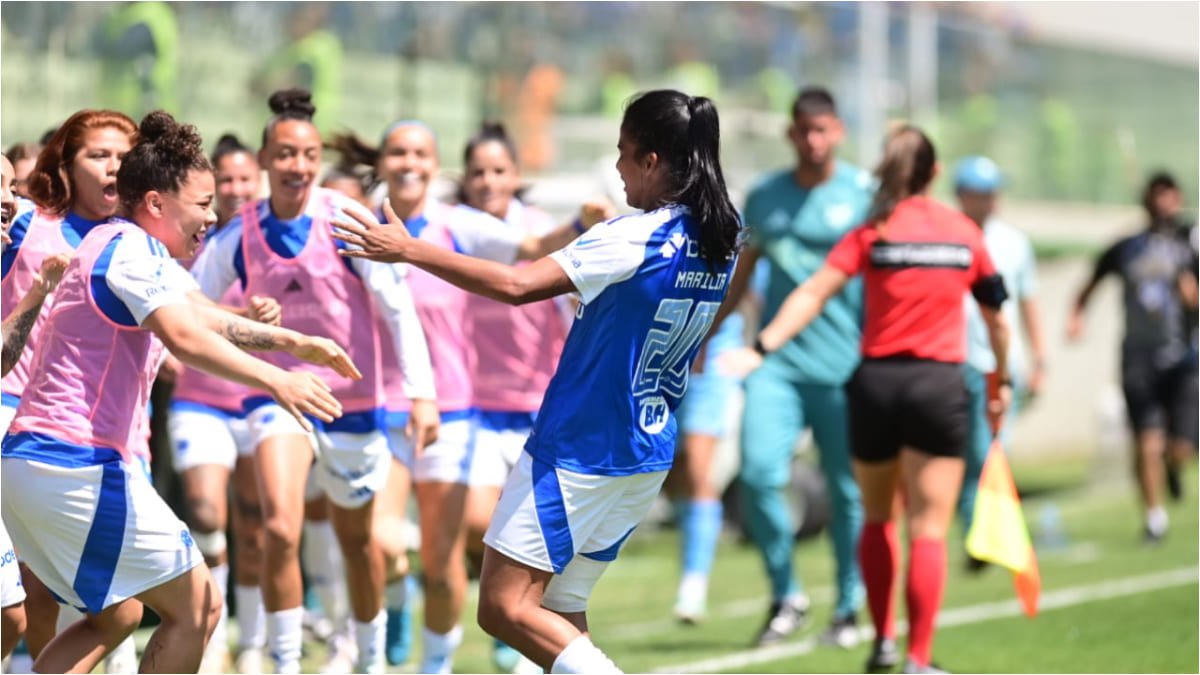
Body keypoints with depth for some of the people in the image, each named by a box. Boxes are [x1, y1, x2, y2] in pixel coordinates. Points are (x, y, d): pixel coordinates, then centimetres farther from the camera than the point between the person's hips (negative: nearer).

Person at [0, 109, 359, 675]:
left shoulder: (139, 252, 19)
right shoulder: (130, 248, -13)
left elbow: (209, 320, 20)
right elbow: (186, 337, -29)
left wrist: (296, 343, 6)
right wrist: (277, 381, -37)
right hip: (79, 466, -10)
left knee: (114, 617, 21)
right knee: (197, 608, -1)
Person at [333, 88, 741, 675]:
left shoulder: (634, 239, -20)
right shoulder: (719, 244, 4)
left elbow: (516, 284, -26)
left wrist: (408, 250, -21)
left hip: (579, 452, -8)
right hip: (646, 456, 8)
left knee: (505, 607, -6)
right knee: (560, 611, 14)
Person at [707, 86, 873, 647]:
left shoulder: (865, 193, 1)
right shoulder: (763, 197, 11)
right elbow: (740, 275, 22)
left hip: (845, 366, -2)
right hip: (776, 362, 2)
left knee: (847, 491, 2)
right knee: (758, 475, -13)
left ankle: (849, 608, 17)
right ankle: (786, 595, 4)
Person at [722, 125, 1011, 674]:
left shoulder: (871, 233, 1)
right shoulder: (965, 233, 6)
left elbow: (813, 293, -12)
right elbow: (997, 319, 13)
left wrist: (761, 347, -17)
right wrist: (1000, 382, 26)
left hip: (875, 382, 1)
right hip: (938, 383, -1)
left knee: (877, 518, 20)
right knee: (928, 530, -1)